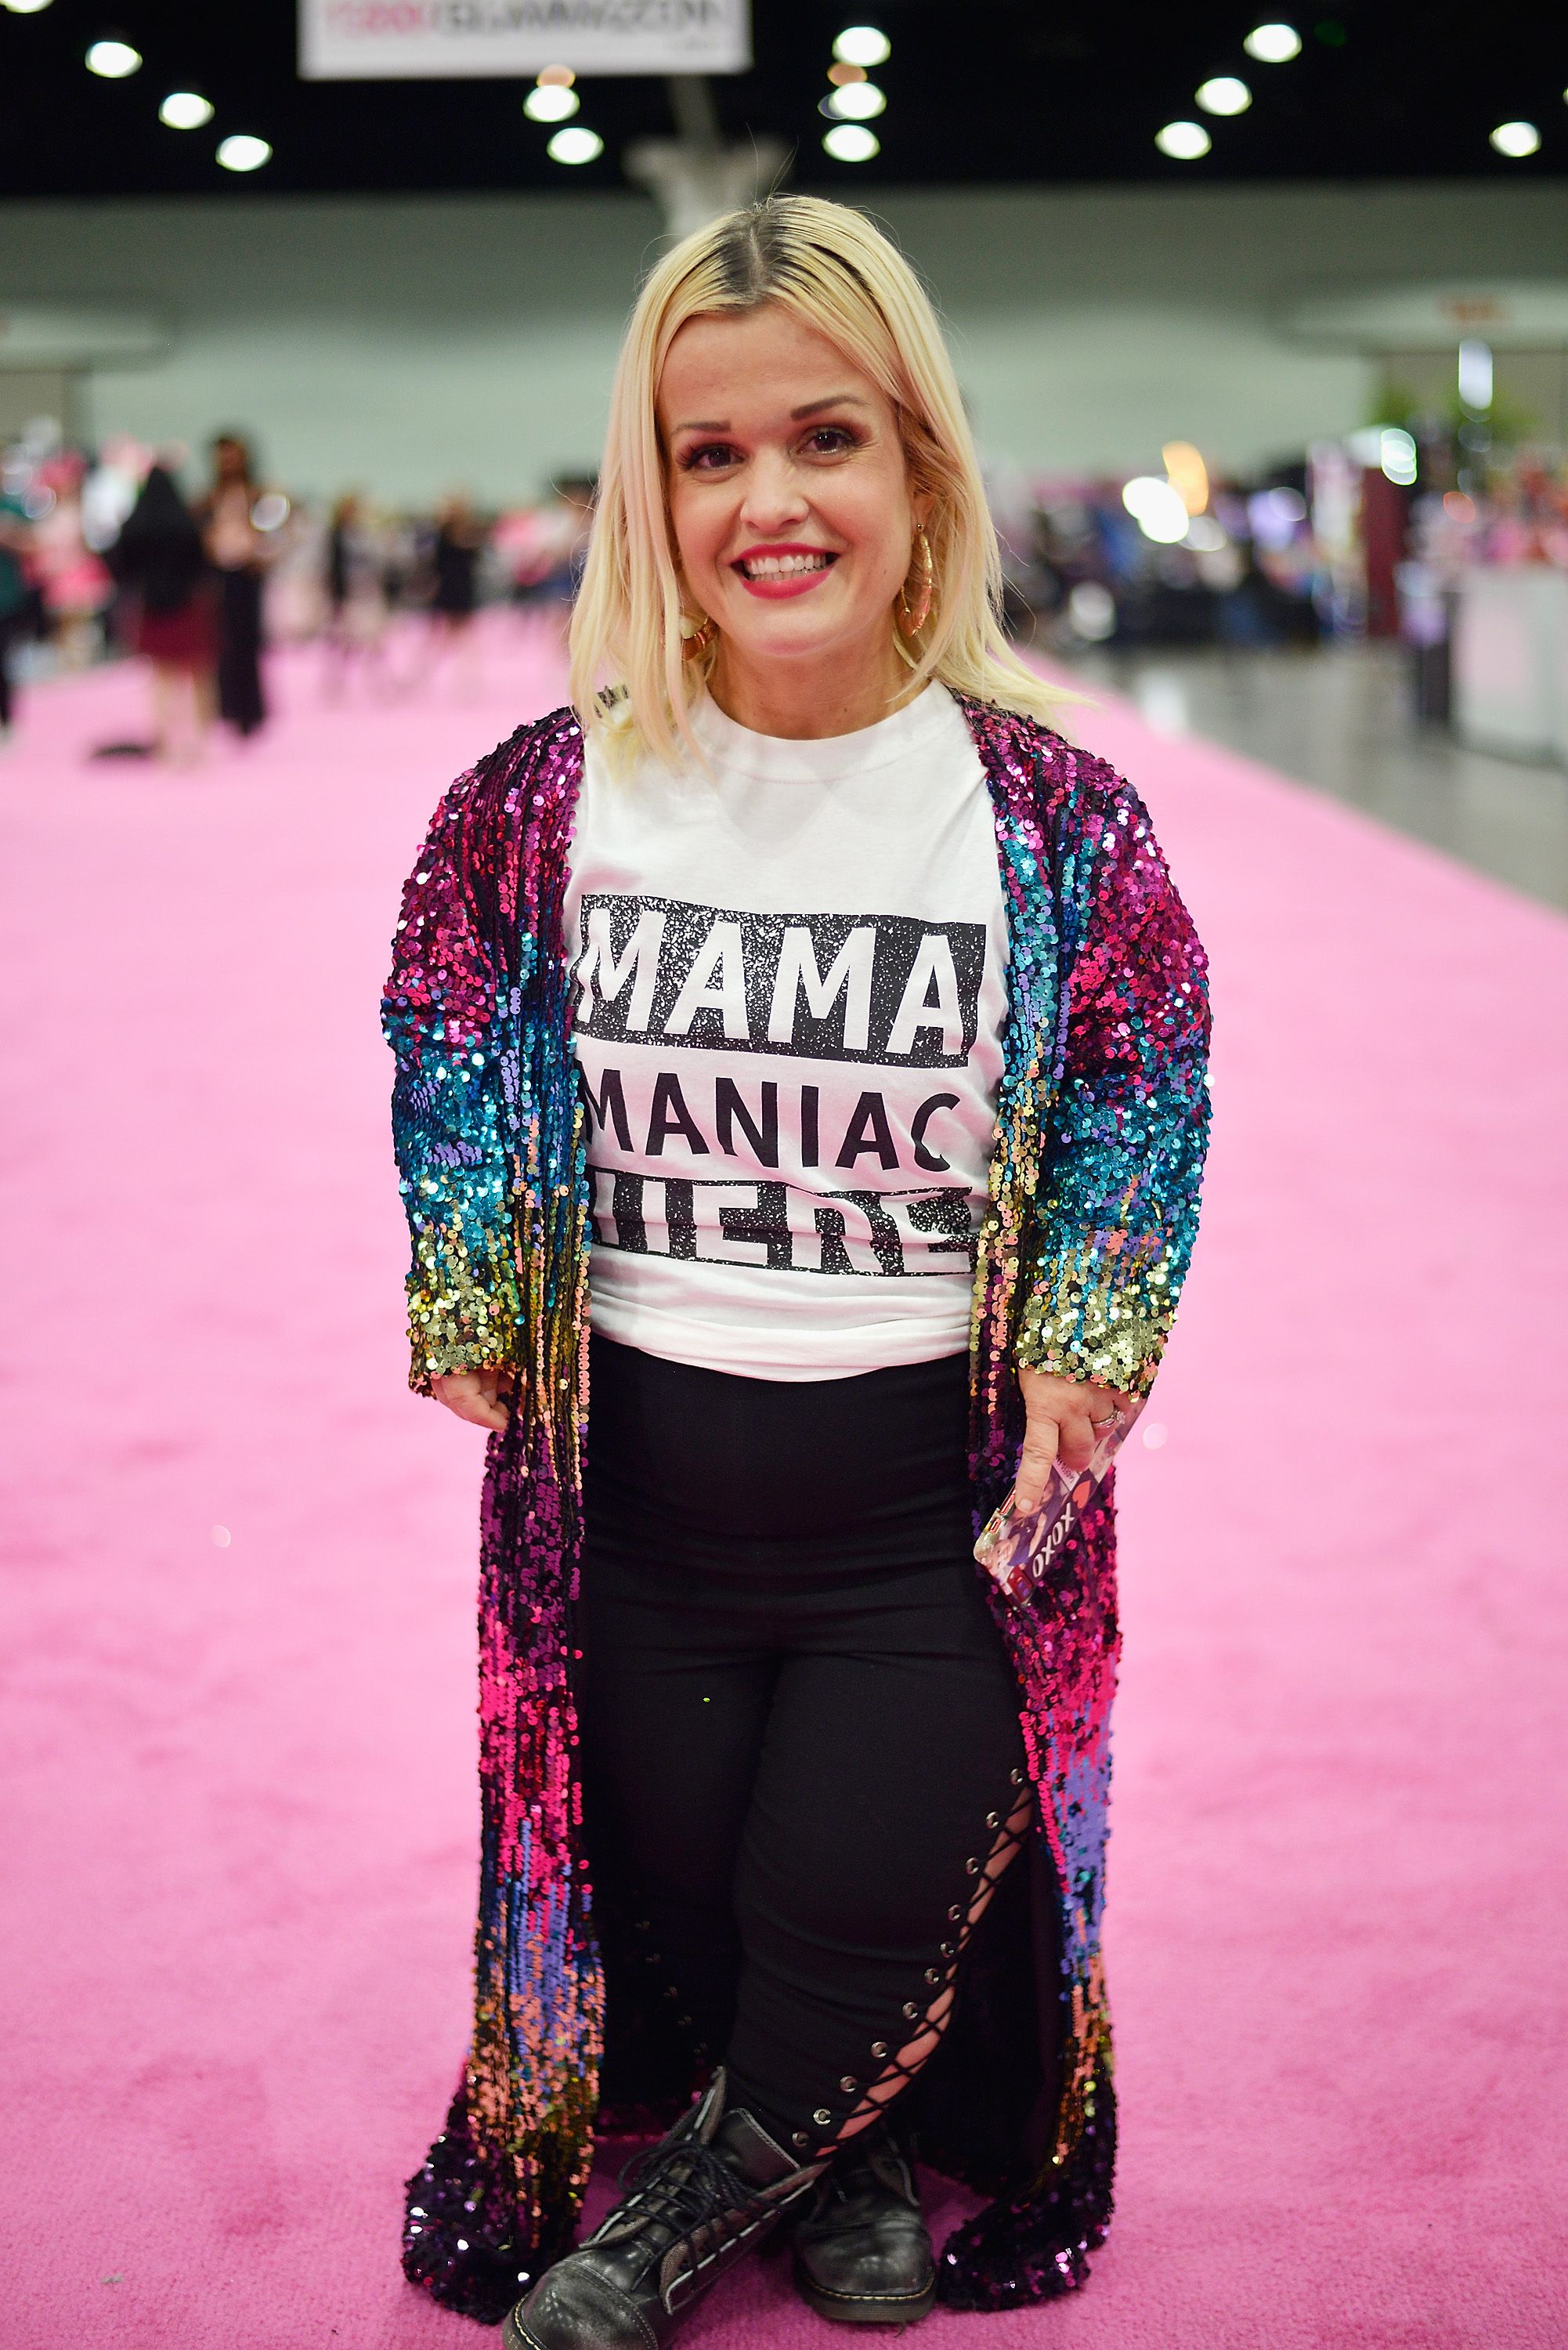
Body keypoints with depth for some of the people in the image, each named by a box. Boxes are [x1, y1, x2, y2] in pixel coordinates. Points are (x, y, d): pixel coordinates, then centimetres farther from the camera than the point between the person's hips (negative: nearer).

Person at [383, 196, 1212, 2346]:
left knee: (861, 1911, -3)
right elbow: (451, 1064, 4)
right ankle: (839, 2153, 44)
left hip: (934, 1485, -1)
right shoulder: (547, 801, -7)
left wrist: (1084, 1365, -5)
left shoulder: (1053, 816, -8)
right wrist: (474, 1328, 1)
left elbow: (1142, 1107, 2)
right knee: (666, 1909, 11)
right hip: (629, 1482, 1)